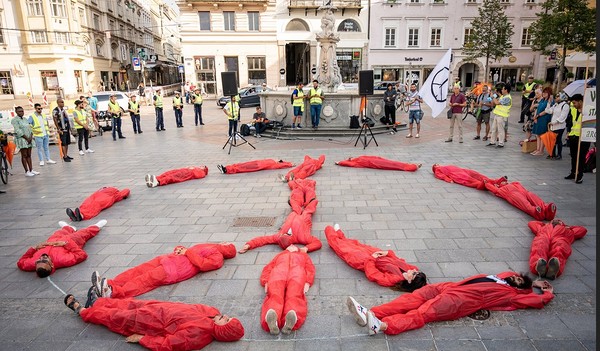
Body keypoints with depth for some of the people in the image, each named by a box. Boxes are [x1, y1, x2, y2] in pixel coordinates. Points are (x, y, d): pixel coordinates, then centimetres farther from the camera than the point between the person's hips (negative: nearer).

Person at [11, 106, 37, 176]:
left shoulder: (25, 119, 15)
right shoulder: (14, 120, -6)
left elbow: (30, 128, 12)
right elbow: (18, 131, -13)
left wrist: (30, 137, -3)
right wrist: (26, 138, -15)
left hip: (29, 139, 6)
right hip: (21, 139, -6)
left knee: (29, 155, 7)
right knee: (24, 156, -4)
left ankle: (31, 170, 10)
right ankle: (26, 172, -1)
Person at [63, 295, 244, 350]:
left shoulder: (198, 335, -34)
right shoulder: (212, 313, -14)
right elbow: (195, 307, 4)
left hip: (150, 321, -5)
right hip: (158, 308, 6)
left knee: (113, 316, 14)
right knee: (130, 304, 21)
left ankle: (81, 309, 40)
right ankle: (98, 301, 49)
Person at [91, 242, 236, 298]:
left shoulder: (218, 258, 3)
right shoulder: (209, 246, 31)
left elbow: (203, 264, -16)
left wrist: (188, 252, -8)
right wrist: (180, 249, 11)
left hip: (174, 270, -8)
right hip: (168, 258, 8)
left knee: (145, 279, -25)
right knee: (138, 270, -9)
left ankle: (113, 292, -40)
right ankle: (109, 284, -19)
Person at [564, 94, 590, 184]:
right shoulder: (573, 109, 9)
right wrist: (569, 132, 16)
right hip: (573, 136, 7)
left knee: (581, 157, 1)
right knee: (573, 156, 15)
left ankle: (580, 175, 10)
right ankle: (573, 173, 28)